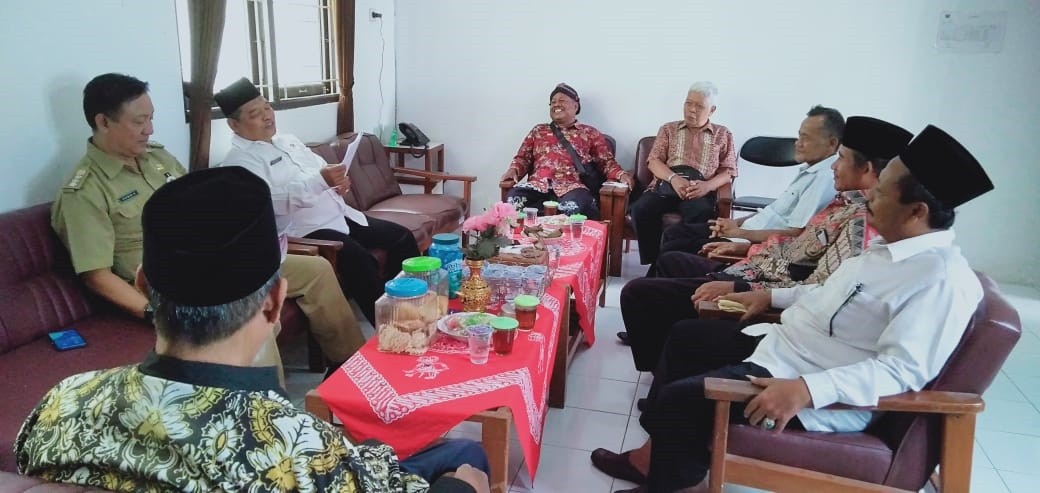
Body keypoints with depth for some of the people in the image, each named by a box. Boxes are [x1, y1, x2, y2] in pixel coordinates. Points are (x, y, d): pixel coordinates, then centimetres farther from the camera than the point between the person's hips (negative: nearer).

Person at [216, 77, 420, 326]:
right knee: (359, 259, -31)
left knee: (402, 237, -1)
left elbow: (321, 168, 24)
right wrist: (320, 180, -33)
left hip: (339, 215, 9)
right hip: (303, 229, -9)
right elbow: (270, 200, -22)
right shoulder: (239, 160, -7)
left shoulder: (288, 140, 20)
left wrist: (339, 181, -2)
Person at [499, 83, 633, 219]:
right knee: (513, 200, -33)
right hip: (538, 184, 2)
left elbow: (607, 162, 17)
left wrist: (621, 175, -4)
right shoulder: (538, 131, 29)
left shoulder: (590, 133, 23)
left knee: (574, 207, -40)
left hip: (572, 186, -2)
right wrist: (513, 170, 2)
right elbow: (523, 157, 25)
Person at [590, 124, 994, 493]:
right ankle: (662, 454, 27)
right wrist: (772, 296, 20)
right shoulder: (892, 245, 6)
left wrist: (805, 389, -38)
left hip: (820, 395, -10)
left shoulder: (942, 279, -24)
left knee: (678, 400, -17)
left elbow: (902, 370, -30)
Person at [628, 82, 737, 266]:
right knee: (641, 209, -32)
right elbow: (654, 161, 8)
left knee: (701, 213, -38)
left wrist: (707, 186, -13)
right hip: (665, 185, 1)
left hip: (700, 190, -1)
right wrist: (673, 178, -14)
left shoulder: (723, 134, 19)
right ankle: (653, 263, -22)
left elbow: (729, 171, 10)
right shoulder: (668, 129, 21)